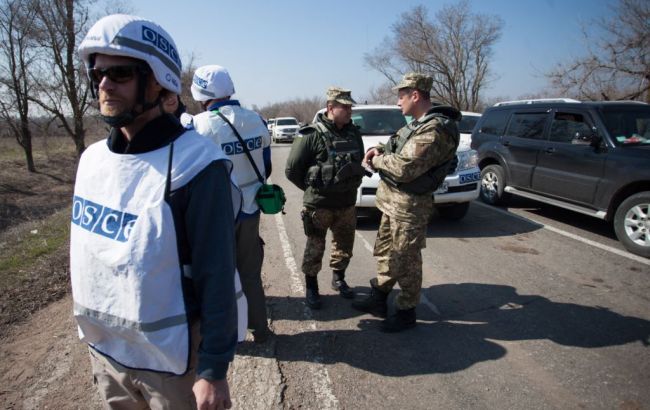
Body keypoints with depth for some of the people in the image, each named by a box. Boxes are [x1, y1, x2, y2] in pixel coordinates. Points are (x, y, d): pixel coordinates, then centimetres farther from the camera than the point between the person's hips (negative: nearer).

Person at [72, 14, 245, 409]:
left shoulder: (194, 164, -20)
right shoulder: (93, 158, 1)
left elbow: (217, 277, -19)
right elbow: (90, 254, 10)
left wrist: (214, 370, -17)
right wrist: (94, 336, 16)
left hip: (173, 361, -6)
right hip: (103, 351, 7)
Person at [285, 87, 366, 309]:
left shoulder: (354, 133, 5)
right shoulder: (311, 134, -14)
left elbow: (359, 162, 20)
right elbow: (292, 169, -12)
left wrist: (351, 185, 12)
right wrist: (313, 188, -3)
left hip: (347, 203, 6)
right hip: (318, 205, -5)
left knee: (344, 245, 16)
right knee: (315, 248, 5)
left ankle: (338, 279, 38)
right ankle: (311, 287, 23)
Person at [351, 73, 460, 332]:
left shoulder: (435, 130, -24)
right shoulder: (419, 123, 10)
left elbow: (403, 168, -29)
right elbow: (399, 148, 23)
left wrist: (376, 160, -11)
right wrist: (380, 150, 1)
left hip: (409, 204, -10)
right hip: (392, 199, 10)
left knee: (406, 259, 3)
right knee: (385, 250, 20)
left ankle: (406, 312, 20)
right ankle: (378, 298, 35)